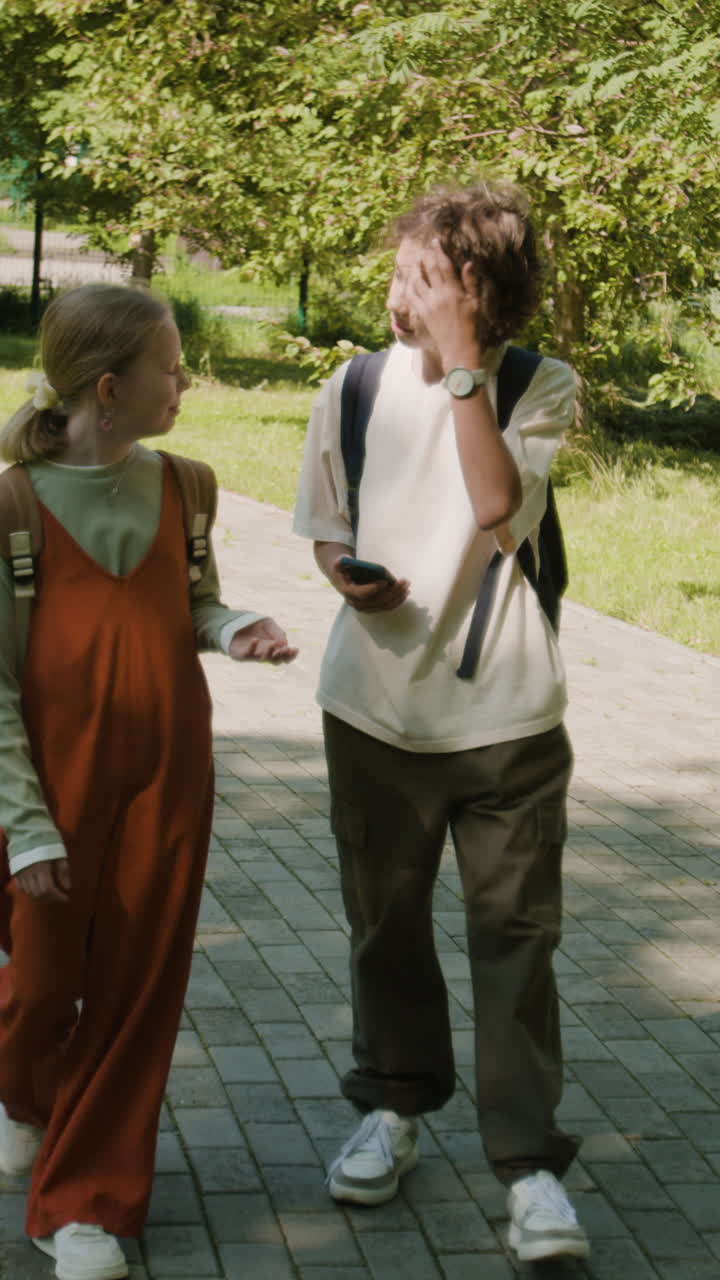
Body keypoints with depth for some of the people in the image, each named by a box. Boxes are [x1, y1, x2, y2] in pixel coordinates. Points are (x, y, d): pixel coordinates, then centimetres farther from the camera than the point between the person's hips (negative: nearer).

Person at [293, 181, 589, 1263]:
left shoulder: (542, 389, -6)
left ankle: (529, 1158, 8)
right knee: (386, 920, 15)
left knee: (516, 931, -1)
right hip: (376, 702, 3)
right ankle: (394, 1109, 34)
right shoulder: (355, 389, 1)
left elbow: (498, 504, -22)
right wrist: (348, 576, -11)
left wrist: (460, 360, -21)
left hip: (507, 709, -3)